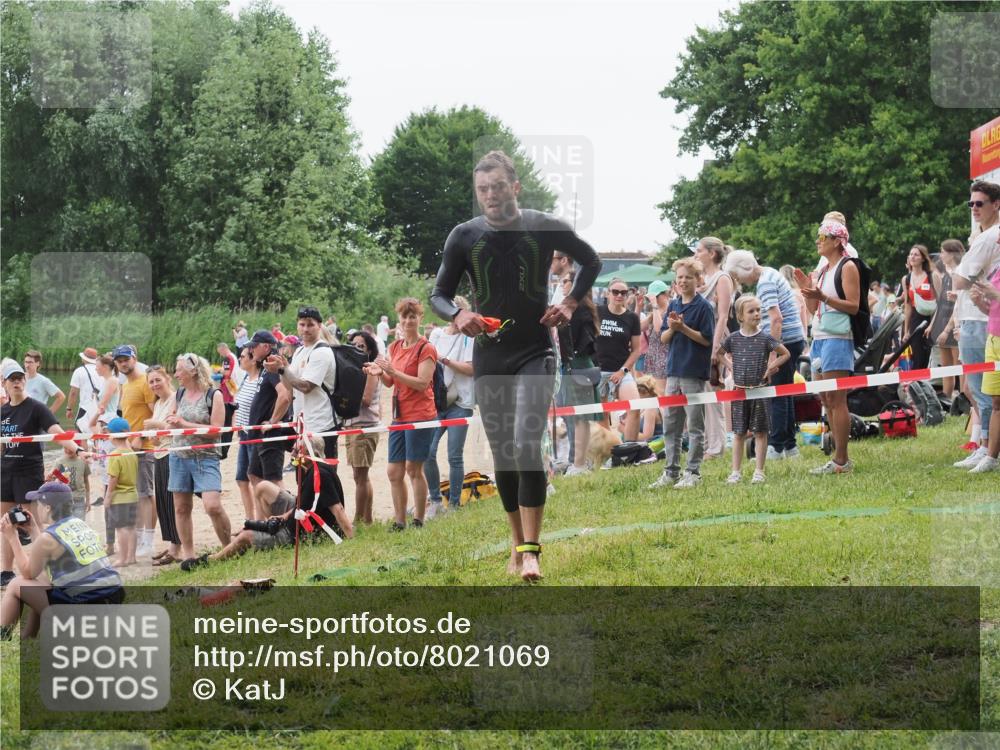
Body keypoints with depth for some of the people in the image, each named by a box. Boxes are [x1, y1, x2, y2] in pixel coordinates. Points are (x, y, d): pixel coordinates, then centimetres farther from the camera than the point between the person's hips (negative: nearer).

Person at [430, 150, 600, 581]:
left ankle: (530, 551, -18)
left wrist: (570, 303, 0)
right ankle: (517, 544, 22)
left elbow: (591, 262, 14)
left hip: (534, 354, -3)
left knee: (527, 446, -18)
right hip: (489, 358, 3)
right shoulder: (464, 237, 0)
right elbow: (439, 294, 5)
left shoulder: (545, 228, -4)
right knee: (501, 454, 8)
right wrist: (458, 316, -17)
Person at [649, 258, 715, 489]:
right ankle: (671, 472, 15)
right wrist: (671, 328, -9)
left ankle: (693, 473, 4)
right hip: (674, 370, 6)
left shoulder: (703, 306, -5)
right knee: (670, 425, 8)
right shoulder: (673, 305, 11)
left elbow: (707, 339, -10)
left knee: (695, 426, 0)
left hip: (695, 374, -6)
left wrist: (683, 328, -18)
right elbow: (663, 338, 11)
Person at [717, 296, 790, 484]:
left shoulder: (765, 338, -4)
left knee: (760, 432, 2)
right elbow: (718, 354, 17)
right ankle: (736, 472, 10)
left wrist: (771, 367, -6)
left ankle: (759, 472, 6)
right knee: (739, 433, 6)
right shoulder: (733, 338, 1)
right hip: (739, 390, 2)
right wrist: (729, 365, 4)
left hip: (760, 390, -2)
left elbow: (785, 354, 3)